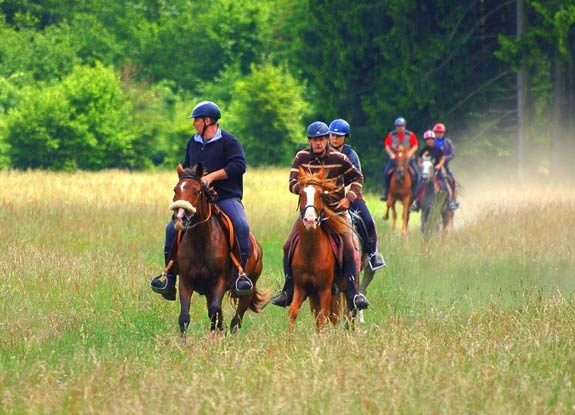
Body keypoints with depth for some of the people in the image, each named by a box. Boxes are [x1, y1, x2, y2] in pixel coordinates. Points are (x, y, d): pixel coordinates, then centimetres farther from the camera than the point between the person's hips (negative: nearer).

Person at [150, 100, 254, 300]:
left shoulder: (228, 141, -3)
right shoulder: (193, 143, 18)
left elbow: (239, 165, -16)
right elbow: (186, 167, 31)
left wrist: (212, 176, -22)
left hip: (226, 196, -5)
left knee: (240, 225, -32)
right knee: (173, 228, -10)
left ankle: (241, 273, -27)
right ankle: (169, 279, -5)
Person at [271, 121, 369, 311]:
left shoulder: (339, 158, -7)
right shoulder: (301, 157, -4)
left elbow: (357, 177, 7)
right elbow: (292, 184, -9)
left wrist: (349, 197, -7)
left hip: (335, 210, -1)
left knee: (348, 248, -16)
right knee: (289, 246, -10)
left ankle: (352, 293, -4)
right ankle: (288, 291, 3)